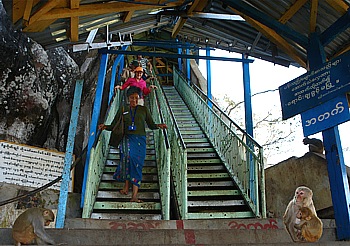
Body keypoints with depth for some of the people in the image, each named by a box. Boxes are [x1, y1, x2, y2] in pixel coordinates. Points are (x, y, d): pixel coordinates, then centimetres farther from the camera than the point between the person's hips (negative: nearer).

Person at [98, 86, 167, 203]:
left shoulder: (144, 110, 12)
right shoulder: (122, 111, 13)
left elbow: (151, 125, 14)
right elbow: (114, 126, 14)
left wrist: (158, 126, -6)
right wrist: (105, 127, -5)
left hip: (140, 139, -1)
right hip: (127, 138, 1)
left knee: (137, 165, -13)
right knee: (128, 155, -28)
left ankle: (134, 196, -16)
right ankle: (127, 185, -17)